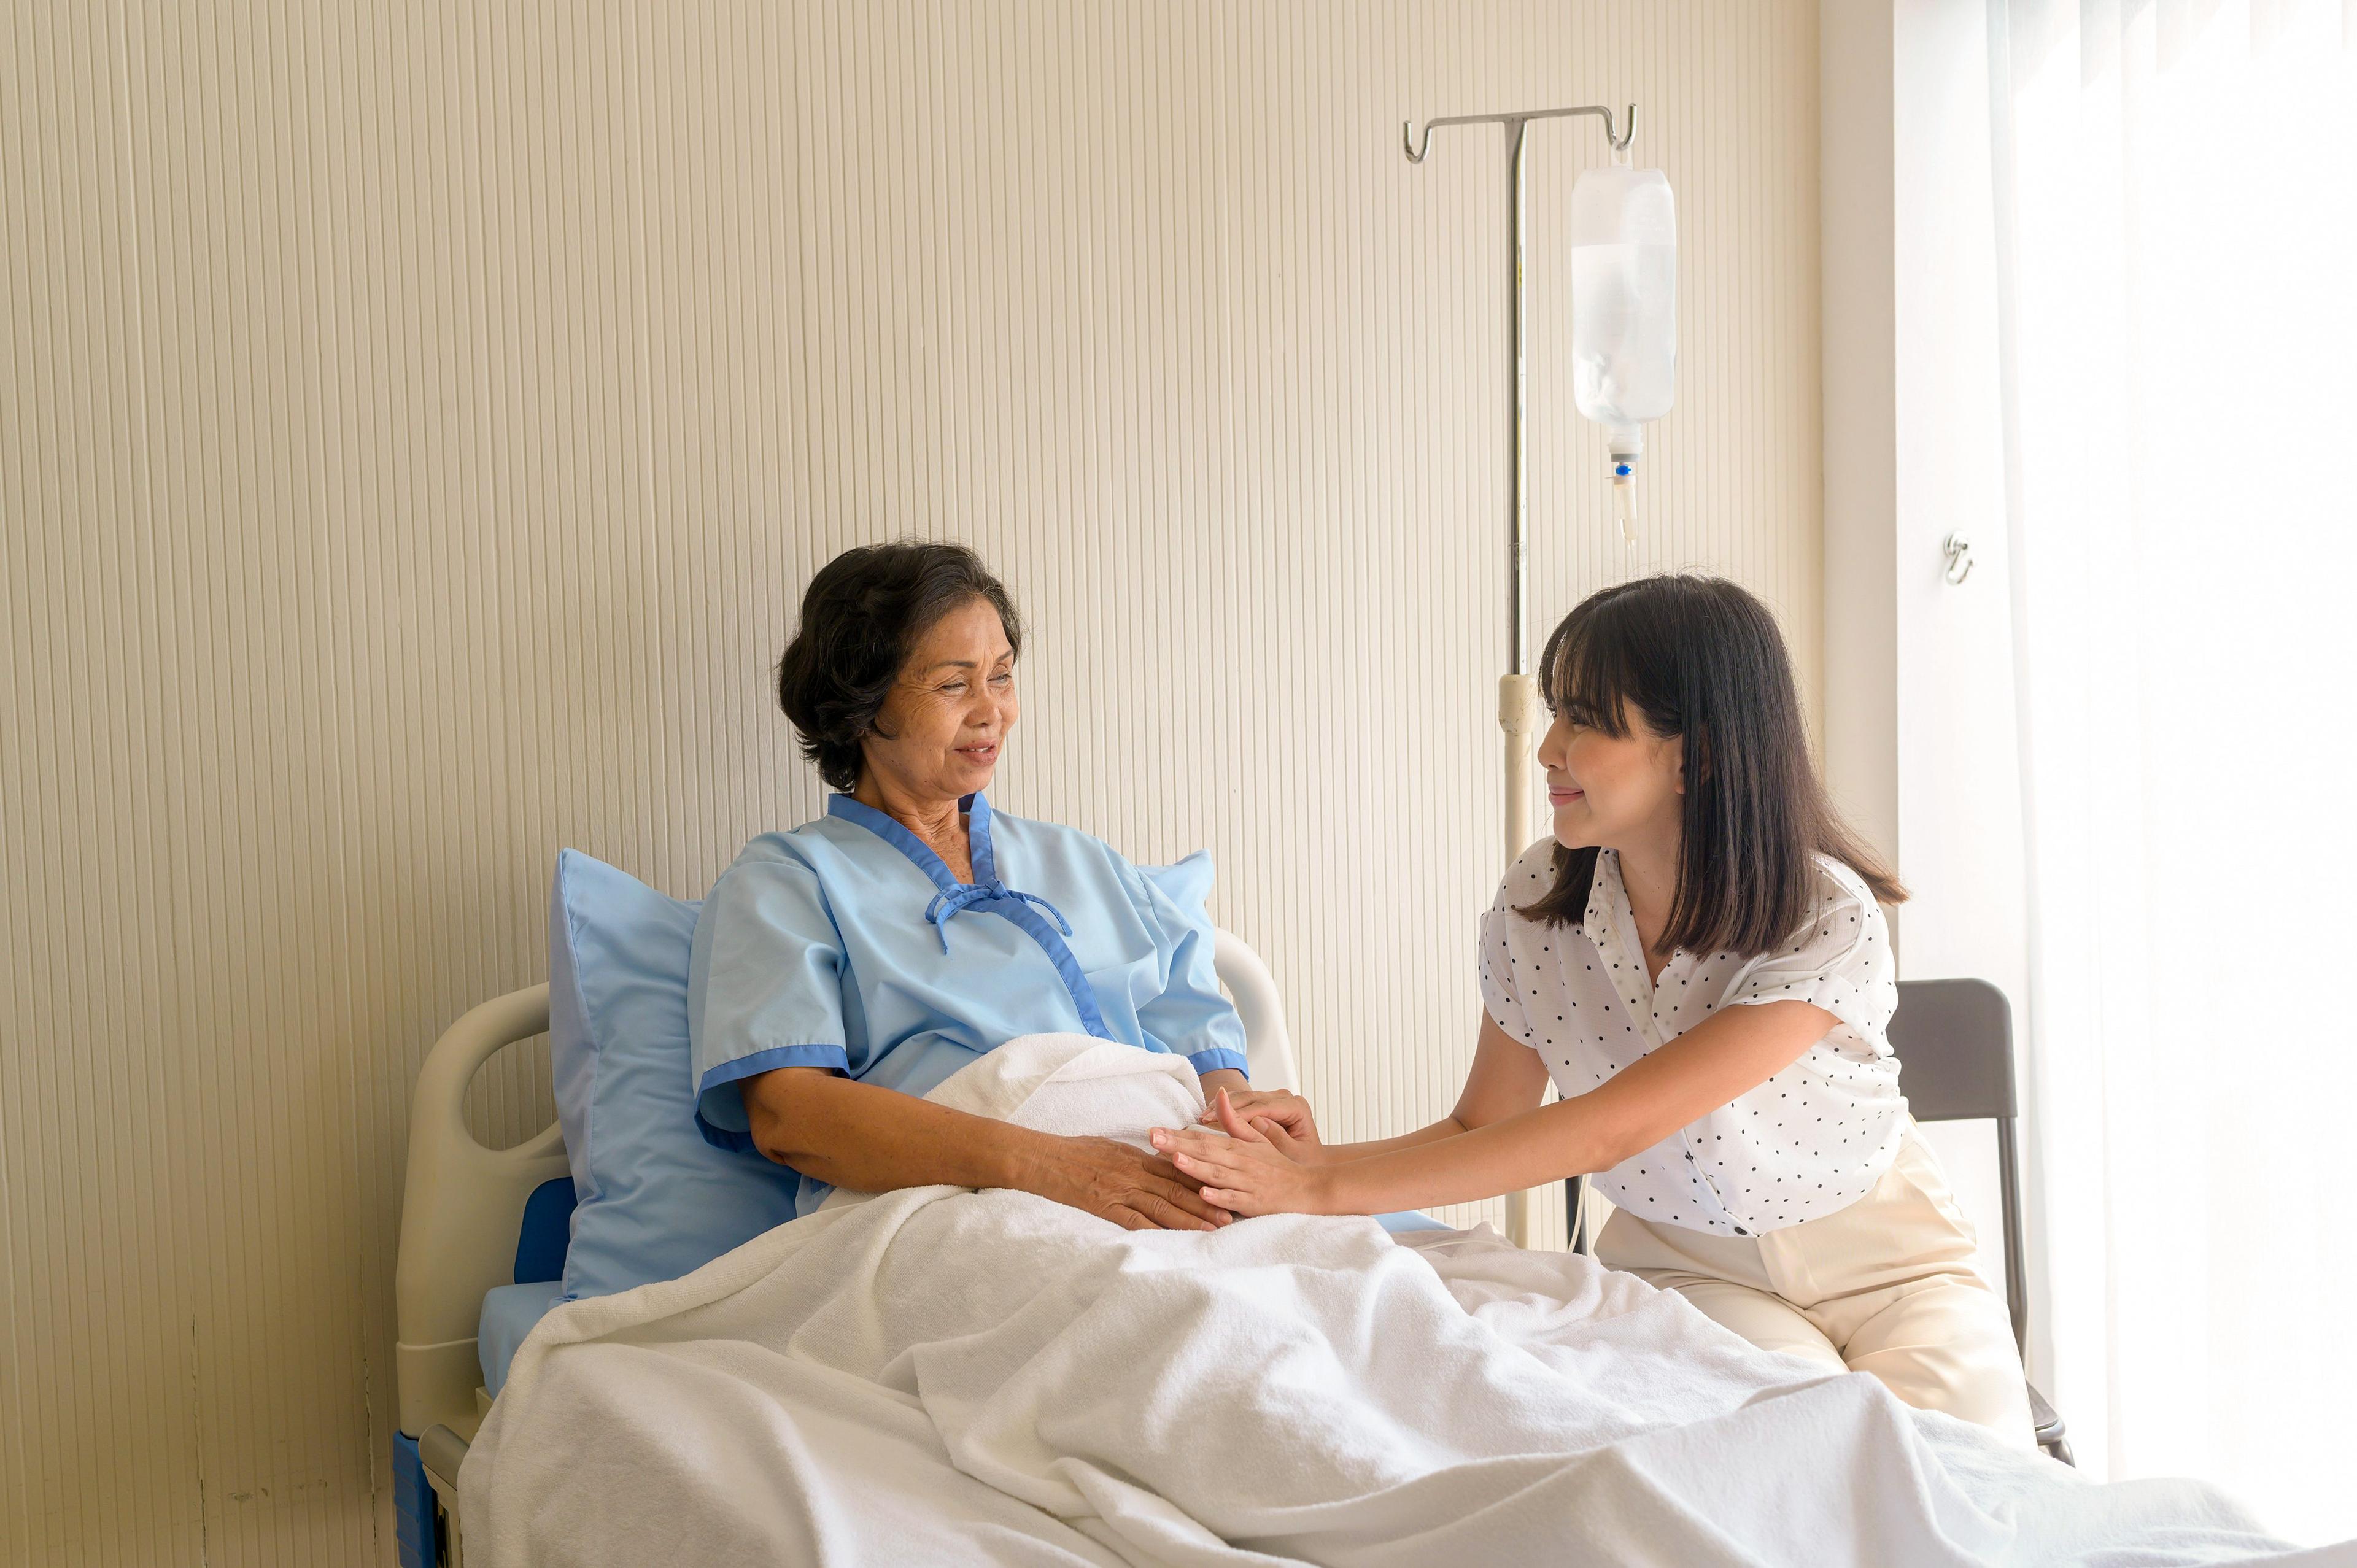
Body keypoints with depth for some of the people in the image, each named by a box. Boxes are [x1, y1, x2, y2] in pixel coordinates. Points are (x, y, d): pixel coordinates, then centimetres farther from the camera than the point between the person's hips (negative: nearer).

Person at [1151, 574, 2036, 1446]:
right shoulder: (1536, 905, -12)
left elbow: (1615, 1126, -35)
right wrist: (1316, 1158, -25)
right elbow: (1482, 1127, -2)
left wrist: (1328, 1187, -39)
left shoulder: (1827, 923, -27)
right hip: (1685, 1267, 1)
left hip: (1882, 1258, -1)